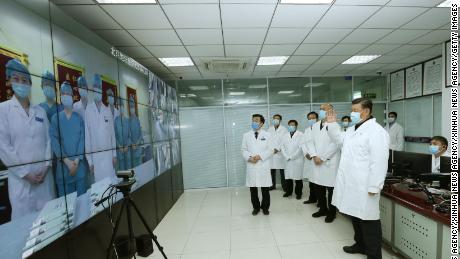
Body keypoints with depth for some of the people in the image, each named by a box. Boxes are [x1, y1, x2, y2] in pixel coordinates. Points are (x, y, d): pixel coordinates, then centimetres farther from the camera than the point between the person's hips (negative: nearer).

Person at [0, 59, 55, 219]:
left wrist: (46, 167, -4)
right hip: (21, 178, -2)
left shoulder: (40, 111, 8)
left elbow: (48, 140, 6)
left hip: (44, 175, 3)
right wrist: (25, 173, -10)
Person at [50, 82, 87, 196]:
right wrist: (66, 161, -13)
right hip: (63, 165, 0)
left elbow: (82, 139, -1)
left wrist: (77, 161, -11)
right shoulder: (55, 118, 5)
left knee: (81, 196, 7)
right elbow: (54, 141, -3)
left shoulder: (79, 118, 6)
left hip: (79, 165, 0)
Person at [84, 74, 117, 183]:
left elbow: (112, 133, 8)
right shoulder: (88, 110, -5)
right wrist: (89, 160, -4)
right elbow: (87, 136, -4)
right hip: (95, 155, -3)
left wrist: (114, 154, 5)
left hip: (108, 154, 3)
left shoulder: (108, 110, 6)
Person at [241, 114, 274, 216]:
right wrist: (249, 157, -12)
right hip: (251, 166, 1)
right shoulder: (246, 135, 9)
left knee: (265, 189, 7)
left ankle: (265, 207, 28)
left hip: (263, 166, -1)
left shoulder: (267, 135, 5)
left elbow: (270, 150, 0)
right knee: (253, 189, 8)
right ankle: (256, 207, 27)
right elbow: (243, 150, 6)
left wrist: (260, 156, -14)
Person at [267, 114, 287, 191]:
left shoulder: (284, 129, 2)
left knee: (282, 171, 0)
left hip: (280, 153, -3)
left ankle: (284, 186, 14)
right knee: (272, 170, 6)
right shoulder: (269, 129, 12)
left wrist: (278, 149, -12)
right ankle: (273, 185, 19)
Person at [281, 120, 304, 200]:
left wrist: (291, 157, -12)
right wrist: (287, 157, -5)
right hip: (287, 160, 4)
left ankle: (298, 193, 19)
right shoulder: (285, 136, 11)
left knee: (298, 178, 3)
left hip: (297, 160, -3)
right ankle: (288, 191, 23)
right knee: (288, 177, 8)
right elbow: (282, 147, 7)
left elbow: (301, 147, -11)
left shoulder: (301, 135, -2)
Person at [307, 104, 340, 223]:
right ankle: (323, 209, 32)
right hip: (317, 162, 6)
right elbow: (310, 141, 8)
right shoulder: (315, 126, 13)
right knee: (318, 188, 13)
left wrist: (322, 158, -14)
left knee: (331, 188, 6)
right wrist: (314, 156, -6)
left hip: (330, 162, -6)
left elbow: (335, 144, -15)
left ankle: (332, 212, 25)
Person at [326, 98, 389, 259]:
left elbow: (379, 162, -21)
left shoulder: (376, 131, -16)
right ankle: (361, 245, 41)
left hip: (364, 187, -9)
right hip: (351, 184, 9)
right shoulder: (353, 129, 12)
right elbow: (340, 140, 26)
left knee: (368, 220, 6)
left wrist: (374, 187, -21)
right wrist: (332, 124, 13)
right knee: (355, 216, 22)